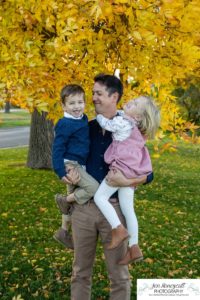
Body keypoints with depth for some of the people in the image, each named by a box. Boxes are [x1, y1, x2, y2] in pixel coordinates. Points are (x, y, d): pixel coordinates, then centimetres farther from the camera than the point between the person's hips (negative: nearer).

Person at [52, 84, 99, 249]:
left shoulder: (84, 120, 7)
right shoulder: (65, 124, -17)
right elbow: (57, 149, -17)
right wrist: (61, 172, -21)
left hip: (80, 165, 8)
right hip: (70, 165, -8)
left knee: (72, 202, 17)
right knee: (94, 188, -23)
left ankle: (63, 232, 32)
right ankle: (65, 199, -2)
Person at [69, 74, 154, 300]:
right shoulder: (87, 128, 8)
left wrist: (126, 182, -20)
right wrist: (70, 171, -5)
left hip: (114, 208, -3)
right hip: (83, 207, 3)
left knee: (118, 272, 9)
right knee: (80, 271, 14)